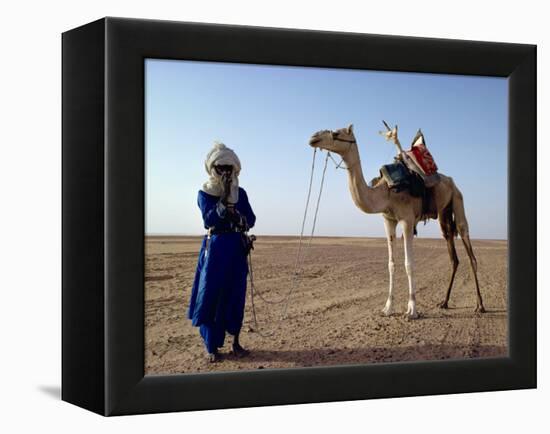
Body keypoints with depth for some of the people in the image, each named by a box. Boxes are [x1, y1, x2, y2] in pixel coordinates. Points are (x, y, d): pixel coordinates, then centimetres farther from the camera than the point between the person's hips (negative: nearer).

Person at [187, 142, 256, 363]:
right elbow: (209, 219, -15)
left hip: (237, 248, 3)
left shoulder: (240, 193, 8)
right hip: (215, 247, -3)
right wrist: (224, 199, -23)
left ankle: (235, 342, 14)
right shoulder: (205, 193, 0)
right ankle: (211, 346, 3)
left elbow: (251, 220, 2)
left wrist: (236, 210, -15)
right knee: (211, 295, -5)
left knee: (235, 295, 4)